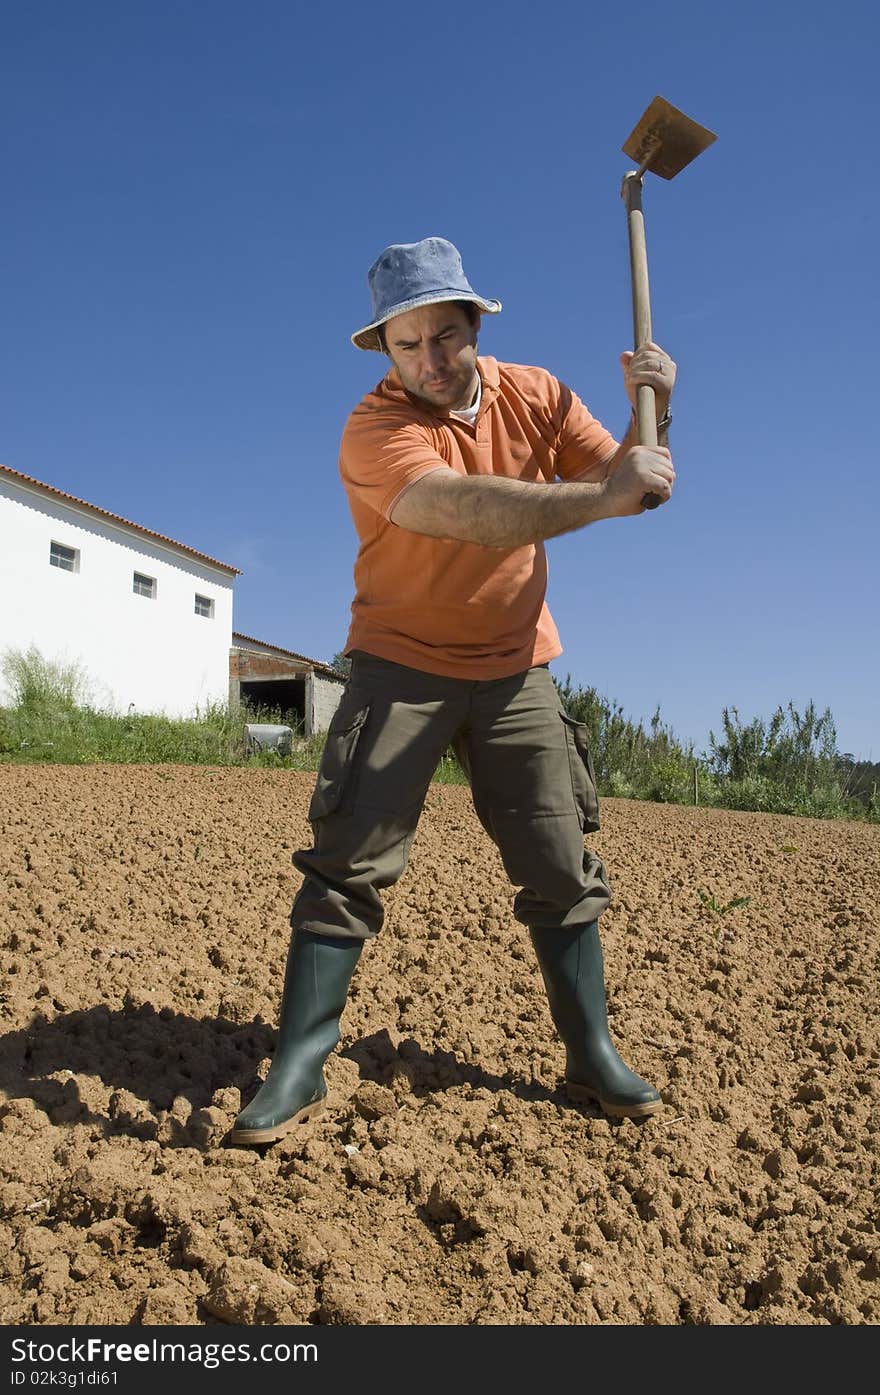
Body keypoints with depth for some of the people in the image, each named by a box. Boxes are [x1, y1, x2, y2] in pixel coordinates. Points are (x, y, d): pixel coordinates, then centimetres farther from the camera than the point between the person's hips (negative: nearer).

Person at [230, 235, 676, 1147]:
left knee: (561, 867, 5)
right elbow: (462, 508, -33)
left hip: (516, 671, 4)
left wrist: (653, 414, -16)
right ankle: (298, 1071, 5)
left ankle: (593, 1058, 20)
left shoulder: (535, 396, 1)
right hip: (400, 667, -3)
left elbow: (631, 489, 2)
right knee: (348, 862, -6)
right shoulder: (374, 427, -15)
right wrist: (600, 495, -36)